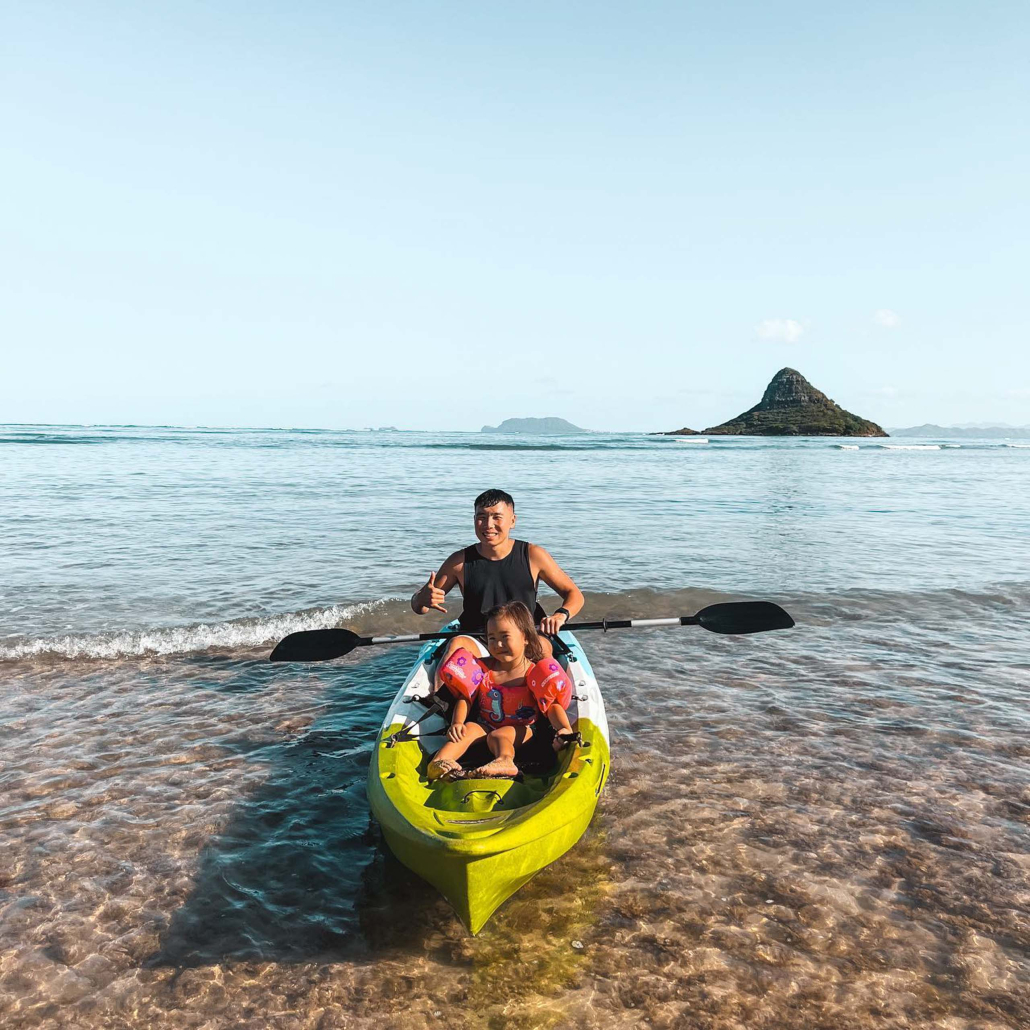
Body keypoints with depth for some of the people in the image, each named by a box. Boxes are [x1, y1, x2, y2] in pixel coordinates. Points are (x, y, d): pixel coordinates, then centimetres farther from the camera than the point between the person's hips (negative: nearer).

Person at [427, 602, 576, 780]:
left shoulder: (534, 673, -9)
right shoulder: (483, 668, 2)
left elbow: (552, 705, -16)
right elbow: (465, 698, 1)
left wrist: (564, 727, -35)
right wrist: (457, 723, -17)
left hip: (520, 730, -4)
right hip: (486, 725, 4)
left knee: (498, 736, -33)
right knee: (470, 729, -25)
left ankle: (504, 760, -66)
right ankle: (438, 761, -46)